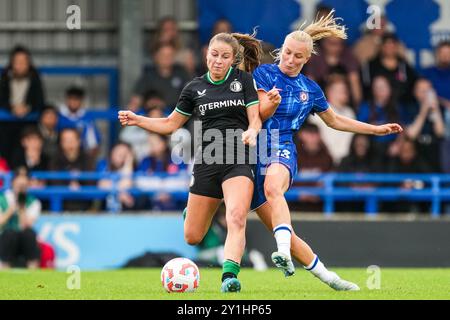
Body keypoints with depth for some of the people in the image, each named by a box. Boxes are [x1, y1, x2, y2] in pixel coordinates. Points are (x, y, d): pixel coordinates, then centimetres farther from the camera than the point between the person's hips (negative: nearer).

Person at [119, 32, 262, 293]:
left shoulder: (244, 81, 5)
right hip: (206, 163, 3)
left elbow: (255, 119, 2)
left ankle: (230, 275, -39)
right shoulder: (194, 88, 10)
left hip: (238, 162, -3)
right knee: (192, 237, 6)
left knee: (236, 218, -29)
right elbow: (170, 124, 17)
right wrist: (136, 120, 3)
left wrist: (251, 132, -21)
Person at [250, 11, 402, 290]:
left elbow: (335, 121, 29)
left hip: (282, 150, 0)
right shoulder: (264, 73, 5)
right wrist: (270, 104, -28)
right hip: (254, 151, 0)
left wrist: (376, 129, 29)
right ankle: (327, 276, 8)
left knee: (273, 187, -38)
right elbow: (259, 115, -5)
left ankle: (284, 253, -57)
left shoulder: (310, 89, 14)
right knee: (282, 231, -5)